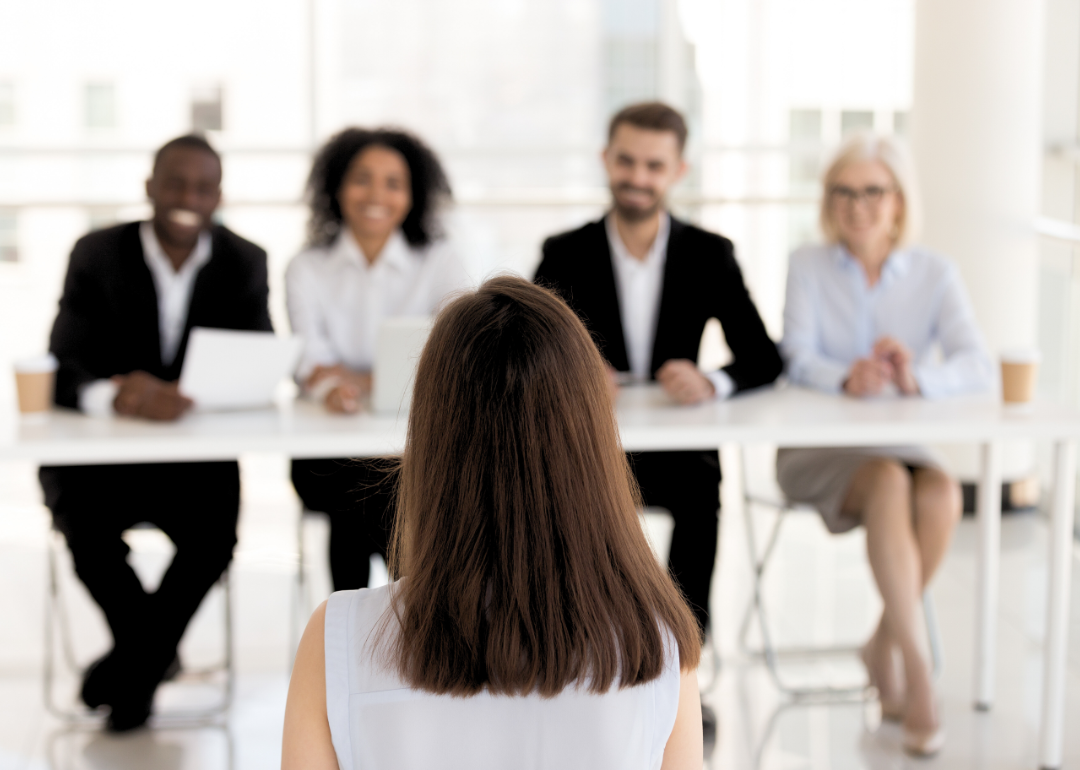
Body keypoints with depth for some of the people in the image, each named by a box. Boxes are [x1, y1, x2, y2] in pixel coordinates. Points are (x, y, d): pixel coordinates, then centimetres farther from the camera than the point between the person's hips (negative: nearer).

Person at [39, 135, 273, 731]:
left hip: (196, 455, 1)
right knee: (87, 524, -30)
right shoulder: (98, 255, -6)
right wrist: (114, 395, -40)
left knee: (215, 528, -27)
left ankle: (134, 661, 0)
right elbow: (64, 371, -16)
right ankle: (152, 653, -2)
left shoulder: (244, 263, 0)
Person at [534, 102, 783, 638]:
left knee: (698, 495, -32)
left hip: (679, 456, 0)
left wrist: (711, 383, -23)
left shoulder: (710, 256, 7)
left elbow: (764, 359, 0)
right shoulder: (565, 255, 6)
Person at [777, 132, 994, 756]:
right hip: (817, 449, -2)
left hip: (903, 444, 2)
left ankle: (884, 647, -10)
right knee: (888, 483, -33)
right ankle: (916, 665, -28)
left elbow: (978, 365, -12)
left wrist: (917, 378, -33)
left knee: (942, 493, -30)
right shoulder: (808, 266, 1)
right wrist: (846, 378, -36)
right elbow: (799, 358, -13)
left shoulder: (935, 275, 3)